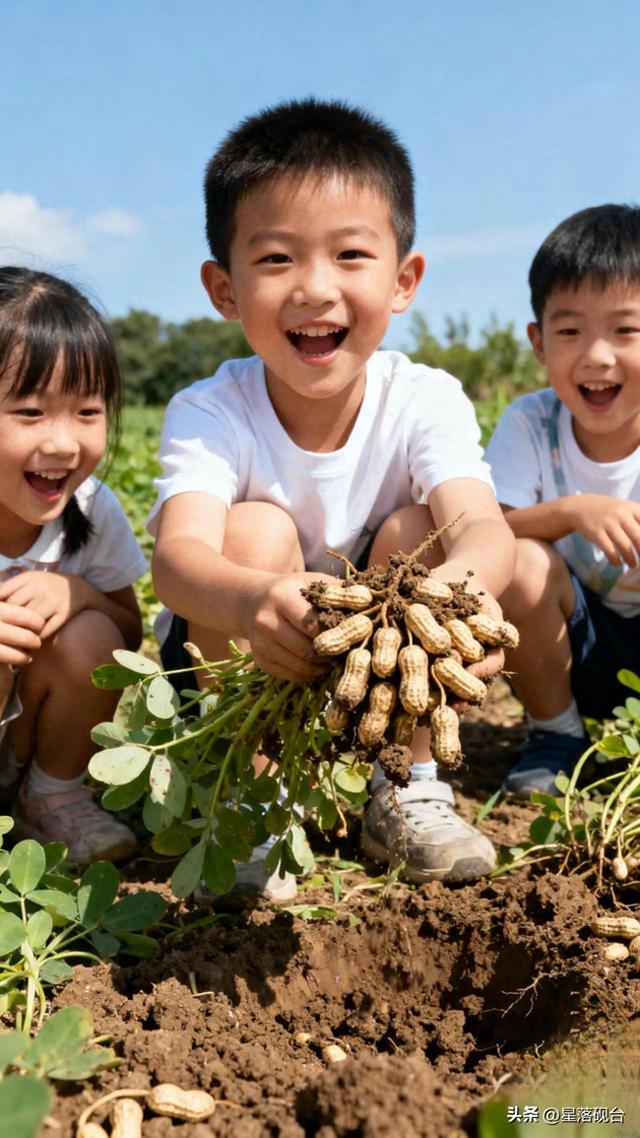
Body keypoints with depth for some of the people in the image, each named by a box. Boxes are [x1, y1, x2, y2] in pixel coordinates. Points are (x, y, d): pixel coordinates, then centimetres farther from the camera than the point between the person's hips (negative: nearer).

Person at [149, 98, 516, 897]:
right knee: (257, 529, -28)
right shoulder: (209, 414, -21)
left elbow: (484, 527, -35)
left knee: (416, 529, -25)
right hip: (236, 666, -1)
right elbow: (176, 554, -39)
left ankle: (406, 789, -10)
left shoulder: (425, 401, -17)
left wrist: (456, 585, -61)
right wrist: (255, 601, -64)